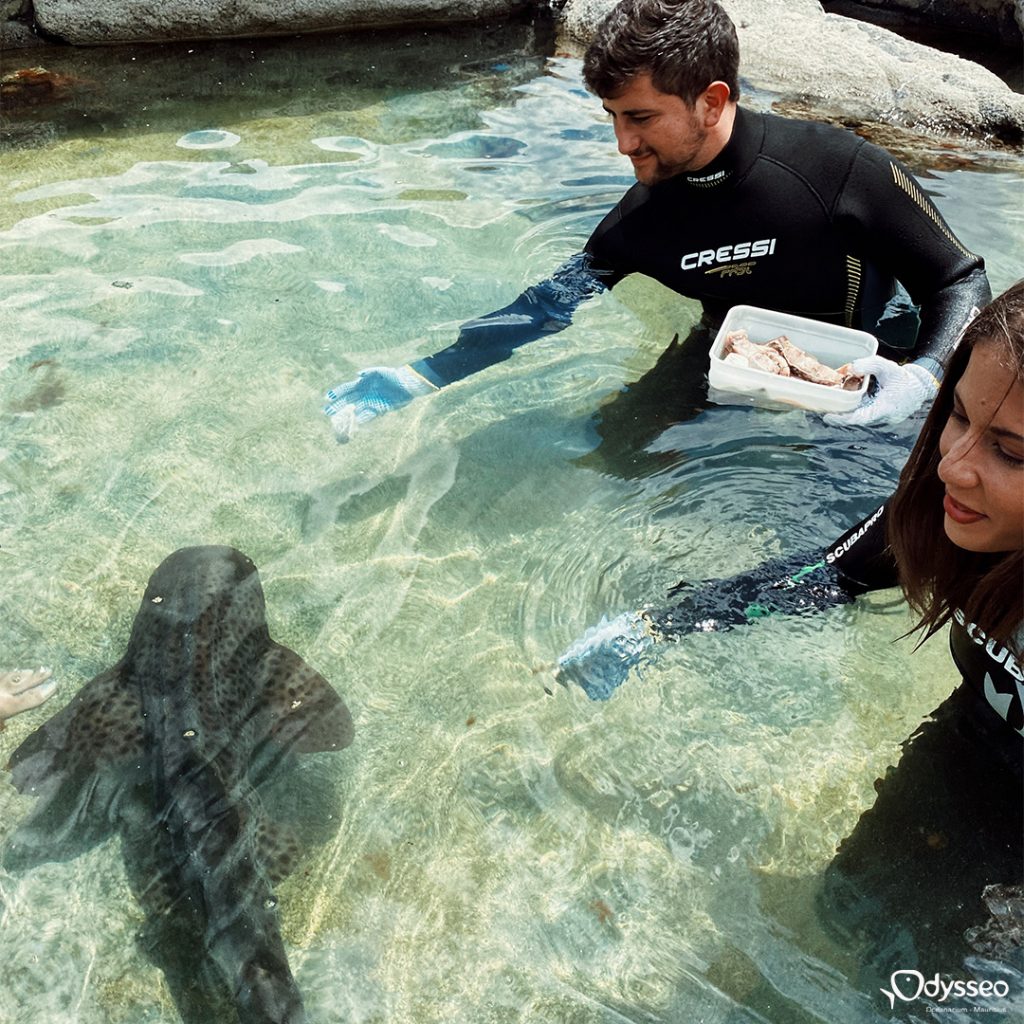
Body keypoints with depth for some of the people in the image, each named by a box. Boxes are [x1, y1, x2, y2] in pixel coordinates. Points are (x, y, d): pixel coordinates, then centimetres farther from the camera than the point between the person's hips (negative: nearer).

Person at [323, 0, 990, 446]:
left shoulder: (840, 169, -23)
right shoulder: (649, 211, -9)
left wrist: (925, 375, -33)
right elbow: (548, 309, -5)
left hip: (866, 394, -3)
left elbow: (963, 280, -12)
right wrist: (413, 382, -14)